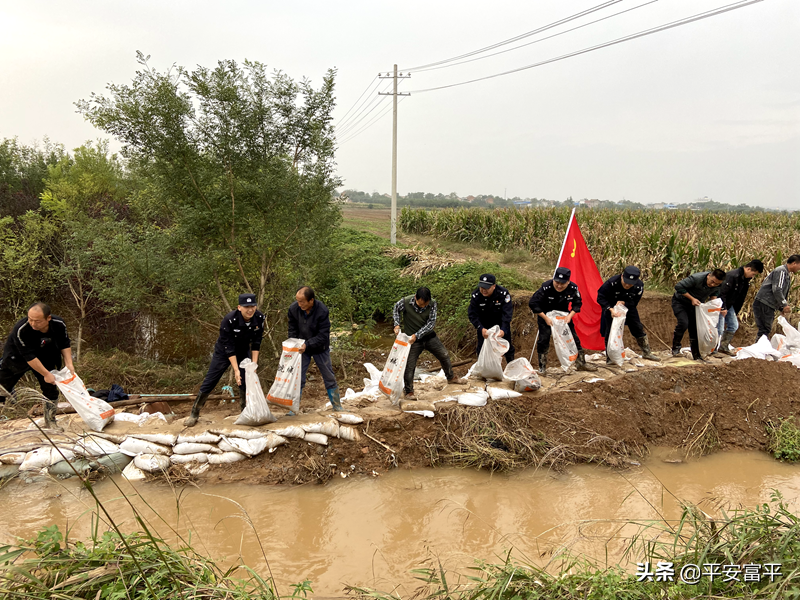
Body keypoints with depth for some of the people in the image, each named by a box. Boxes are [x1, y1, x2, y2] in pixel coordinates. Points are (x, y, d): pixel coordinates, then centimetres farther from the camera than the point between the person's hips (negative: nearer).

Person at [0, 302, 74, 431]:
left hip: (44, 357, 4)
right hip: (16, 357, -3)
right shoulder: (20, 330, -36)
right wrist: (46, 374, -31)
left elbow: (65, 346, -6)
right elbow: (29, 357, -33)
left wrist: (69, 364, -20)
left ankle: (50, 422, 14)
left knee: (50, 388, 1)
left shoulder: (59, 325, -23)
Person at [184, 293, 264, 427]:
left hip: (243, 351, 4)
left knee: (246, 382, 1)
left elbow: (256, 343, -9)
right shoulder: (229, 320, -33)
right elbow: (229, 347, -28)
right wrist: (236, 369, -29)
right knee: (210, 382, -3)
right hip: (224, 352, -4)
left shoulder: (259, 318, -20)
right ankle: (194, 414, 8)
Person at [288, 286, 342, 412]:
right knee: (298, 378, 0)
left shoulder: (322, 311, -27)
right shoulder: (293, 309, -17)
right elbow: (292, 331, -3)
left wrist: (307, 345, -33)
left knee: (329, 377, 9)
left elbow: (323, 336, -25)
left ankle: (337, 407, 23)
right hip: (301, 348, 2)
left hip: (320, 348, -2)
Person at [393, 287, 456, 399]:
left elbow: (431, 323, -19)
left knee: (444, 355, 12)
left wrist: (417, 335, -27)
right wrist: (397, 324, -13)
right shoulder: (405, 302, -22)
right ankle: (409, 391, 11)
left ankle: (450, 378, 36)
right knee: (409, 365, -4)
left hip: (429, 336, 3)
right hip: (412, 339, -3)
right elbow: (396, 309, 0)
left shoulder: (432, 303, -18)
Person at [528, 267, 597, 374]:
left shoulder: (573, 288, -20)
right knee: (544, 339, -11)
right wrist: (545, 318, -25)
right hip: (546, 315, -3)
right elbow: (533, 303, -25)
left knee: (573, 337, 4)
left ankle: (581, 364, 19)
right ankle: (542, 367, 3)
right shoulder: (546, 288, -31)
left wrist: (570, 315, -18)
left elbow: (577, 304, -2)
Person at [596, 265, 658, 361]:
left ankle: (646, 352, 21)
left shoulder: (639, 286, -23)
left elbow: (634, 303, -13)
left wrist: (623, 303, -33)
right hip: (612, 307, -3)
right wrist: (610, 309, -35)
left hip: (628, 307, 3)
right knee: (610, 330, -6)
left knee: (638, 328, 5)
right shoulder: (612, 283, -32)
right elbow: (601, 297, -23)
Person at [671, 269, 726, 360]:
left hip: (695, 305, 5)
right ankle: (675, 348, -5)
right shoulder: (696, 278, -34)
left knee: (695, 328, 0)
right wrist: (692, 298, -28)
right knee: (683, 323, -24)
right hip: (680, 302, -5)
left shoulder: (718, 285, -15)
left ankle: (696, 356, 8)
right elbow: (678, 286, -28)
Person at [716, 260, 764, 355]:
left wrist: (736, 311, 13)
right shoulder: (732, 276, -26)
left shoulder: (746, 279, 3)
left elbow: (741, 297, 12)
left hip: (729, 306, 9)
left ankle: (724, 347, 19)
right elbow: (722, 292, -28)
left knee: (733, 326, 10)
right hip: (721, 305, -9)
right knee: (719, 328, -10)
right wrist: (723, 309, -25)